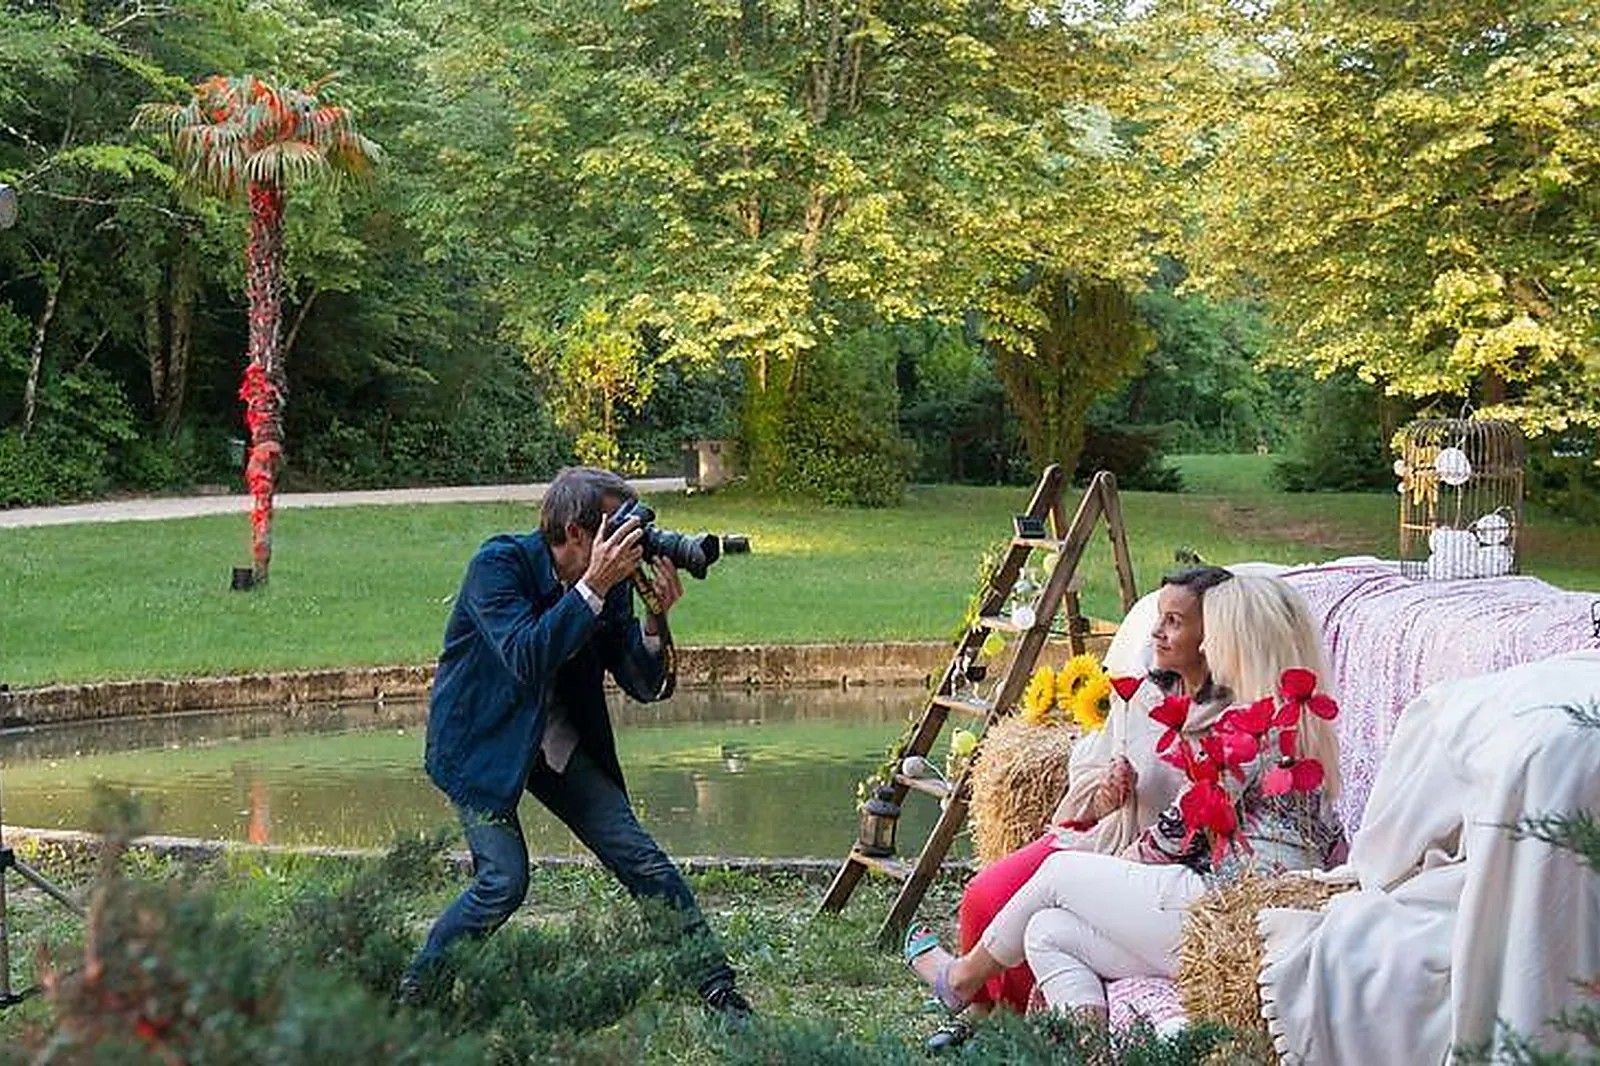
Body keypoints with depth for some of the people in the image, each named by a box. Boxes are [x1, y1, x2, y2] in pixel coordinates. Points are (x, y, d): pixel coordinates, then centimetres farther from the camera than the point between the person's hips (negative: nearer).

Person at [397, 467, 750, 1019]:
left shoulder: (612, 580, -7)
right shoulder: (499, 563, -21)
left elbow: (646, 686, -5)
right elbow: (526, 659, -35)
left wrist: (655, 619, -23)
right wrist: (593, 588, -37)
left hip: (556, 742, 5)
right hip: (479, 741, -5)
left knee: (642, 859, -3)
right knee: (504, 879, -18)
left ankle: (720, 993, 4)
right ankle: (412, 995, 3)